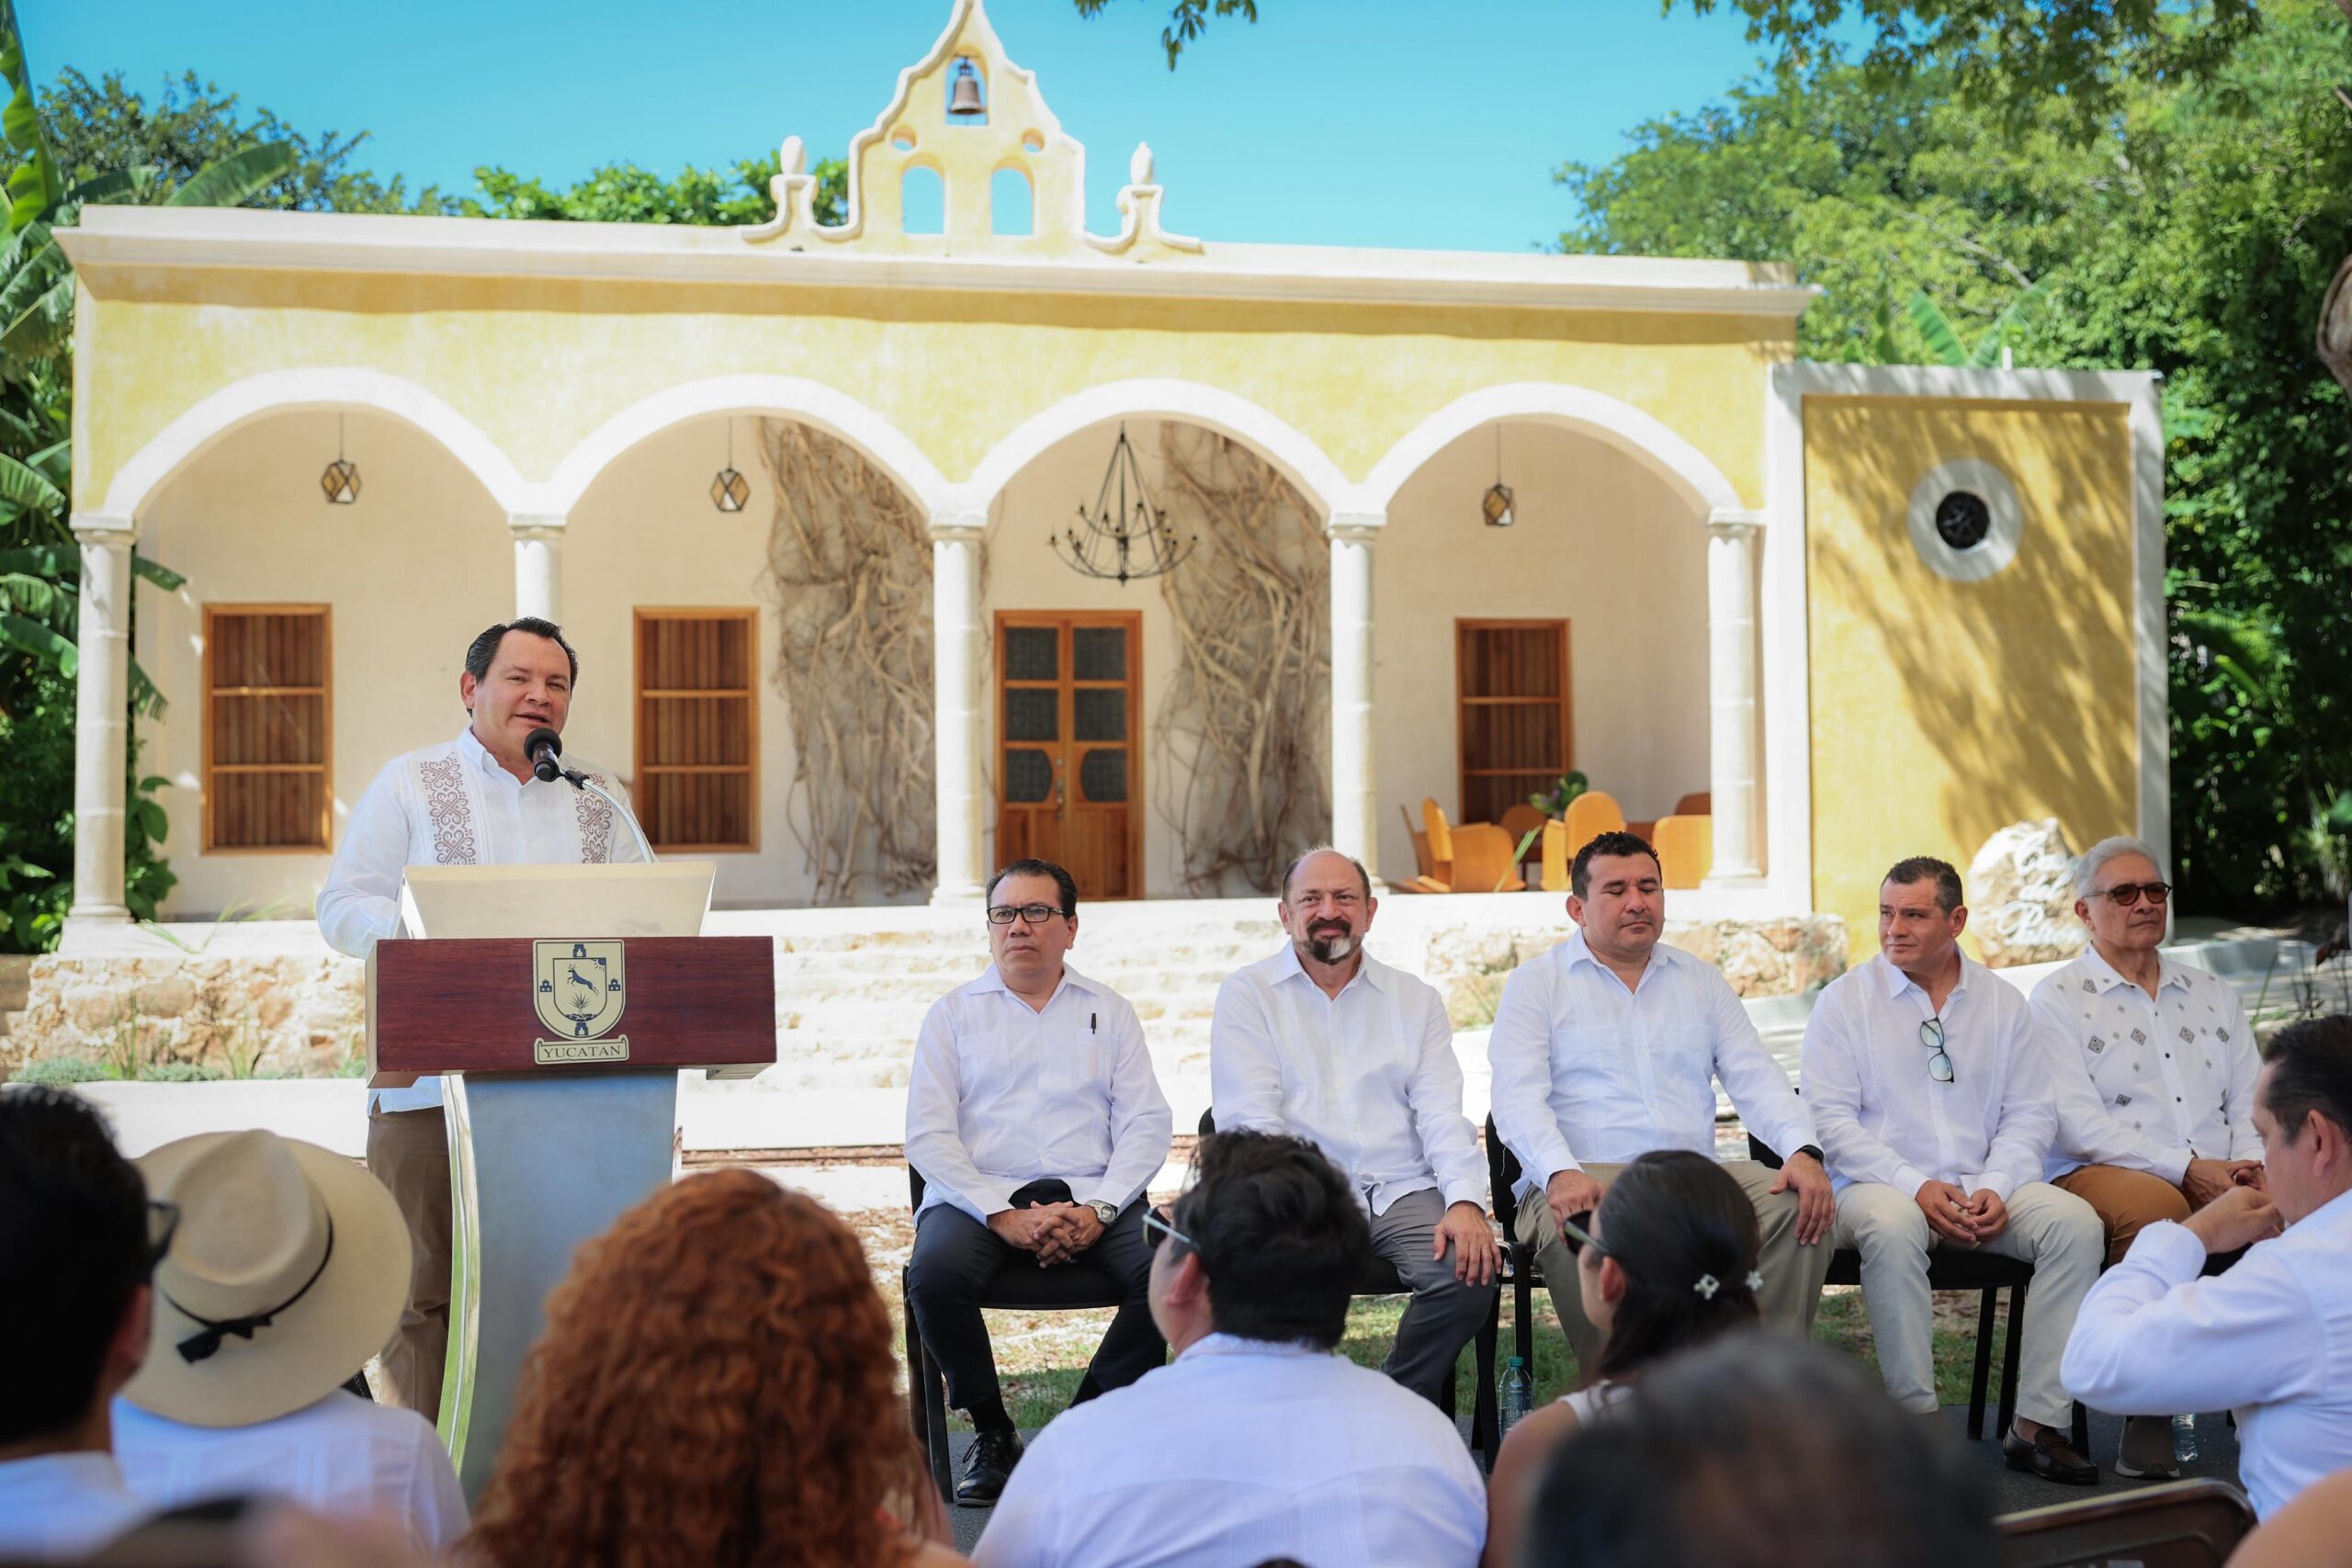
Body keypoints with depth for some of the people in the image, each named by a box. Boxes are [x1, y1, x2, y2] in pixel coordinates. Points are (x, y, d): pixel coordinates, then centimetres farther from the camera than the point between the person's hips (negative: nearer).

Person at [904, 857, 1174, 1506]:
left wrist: (1096, 1210, -12)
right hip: (980, 1195, -1)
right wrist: (1003, 1214, -13)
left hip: (1091, 1197, 1)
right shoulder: (953, 1013, 13)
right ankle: (991, 1430, -9)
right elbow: (927, 1135, 2)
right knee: (935, 1276, -32)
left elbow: (1147, 1124, 7)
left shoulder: (1110, 1011, 17)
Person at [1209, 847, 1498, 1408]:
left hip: (1402, 1191, 3)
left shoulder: (1416, 1000, 18)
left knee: (1467, 1272, -26)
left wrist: (1466, 1200, -13)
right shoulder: (1247, 995, 9)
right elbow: (1248, 1120, -3)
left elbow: (1442, 1114, 7)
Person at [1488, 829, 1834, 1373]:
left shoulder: (1701, 980, 23)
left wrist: (1804, 1151, -8)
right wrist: (1560, 1172, -24)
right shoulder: (1537, 983, 10)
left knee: (1798, 1205, -25)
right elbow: (1518, 1097, -3)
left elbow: (1756, 1077, 13)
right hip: (1584, 1180, -4)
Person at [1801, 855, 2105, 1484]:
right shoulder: (1845, 1000, 3)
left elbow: (2030, 1113, 8)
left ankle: (2039, 1422, -21)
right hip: (1878, 1184, -3)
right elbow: (1830, 1117, -5)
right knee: (1891, 1225, -37)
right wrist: (1915, 1188, -17)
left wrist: (1997, 1188, -11)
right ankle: (1916, 1418, -28)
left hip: (1986, 1189, 3)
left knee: (2075, 1221, -24)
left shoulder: (2003, 1002, 12)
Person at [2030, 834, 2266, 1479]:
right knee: (2155, 1205, -39)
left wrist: (2248, 1161, -5)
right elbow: (2078, 1123, -6)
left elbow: (2250, 1098, 18)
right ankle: (2149, 1420, -31)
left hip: (2218, 1181, 4)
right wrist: (2186, 1169, -14)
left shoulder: (2210, 992, 24)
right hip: (2094, 1176, -4)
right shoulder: (2059, 997, 6)